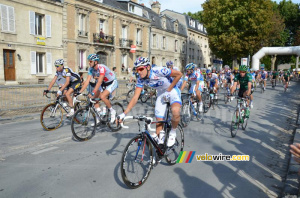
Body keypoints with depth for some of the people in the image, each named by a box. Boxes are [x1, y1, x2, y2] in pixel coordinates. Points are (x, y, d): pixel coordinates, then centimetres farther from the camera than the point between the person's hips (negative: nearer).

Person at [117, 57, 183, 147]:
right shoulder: (141, 79, -16)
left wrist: (168, 90, -19)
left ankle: (173, 133, -7)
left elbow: (179, 74, -21)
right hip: (161, 94, 5)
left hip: (172, 91, -5)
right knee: (159, 121, -1)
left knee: (175, 111, -33)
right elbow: (135, 98, -16)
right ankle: (159, 140, 15)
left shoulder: (159, 71, -31)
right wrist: (124, 113, -27)